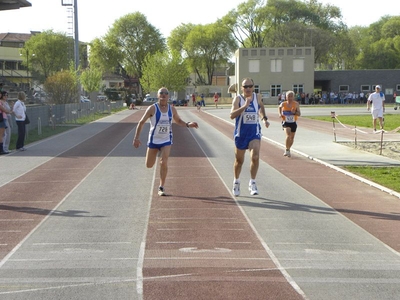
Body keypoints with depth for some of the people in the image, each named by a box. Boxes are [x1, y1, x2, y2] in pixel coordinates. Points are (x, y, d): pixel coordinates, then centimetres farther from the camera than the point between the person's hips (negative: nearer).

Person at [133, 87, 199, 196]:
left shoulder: (172, 109, -2)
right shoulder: (153, 108, -12)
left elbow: (178, 121, 15)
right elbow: (141, 122, -6)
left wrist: (188, 124, -4)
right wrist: (136, 138, -10)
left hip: (166, 140, 1)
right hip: (153, 140, -1)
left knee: (164, 163, -15)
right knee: (149, 165, 6)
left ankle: (161, 188, -4)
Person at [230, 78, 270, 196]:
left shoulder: (257, 97, 0)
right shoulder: (238, 99, -10)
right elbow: (232, 115, -25)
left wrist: (264, 118, 12)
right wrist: (245, 106, -33)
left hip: (255, 133, 1)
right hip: (241, 133, -1)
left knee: (255, 157, -19)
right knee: (239, 160, 13)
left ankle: (252, 183, -5)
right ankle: (236, 182, 36)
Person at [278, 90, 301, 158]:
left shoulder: (296, 104, -7)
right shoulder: (283, 104, -7)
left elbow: (299, 114, -8)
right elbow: (279, 107, 16)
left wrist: (294, 112, -27)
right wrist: (280, 114, 2)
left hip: (293, 122, 2)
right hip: (286, 122, -2)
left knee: (292, 137, 12)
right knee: (288, 135, -24)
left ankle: (288, 149, 35)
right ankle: (287, 150, -13)